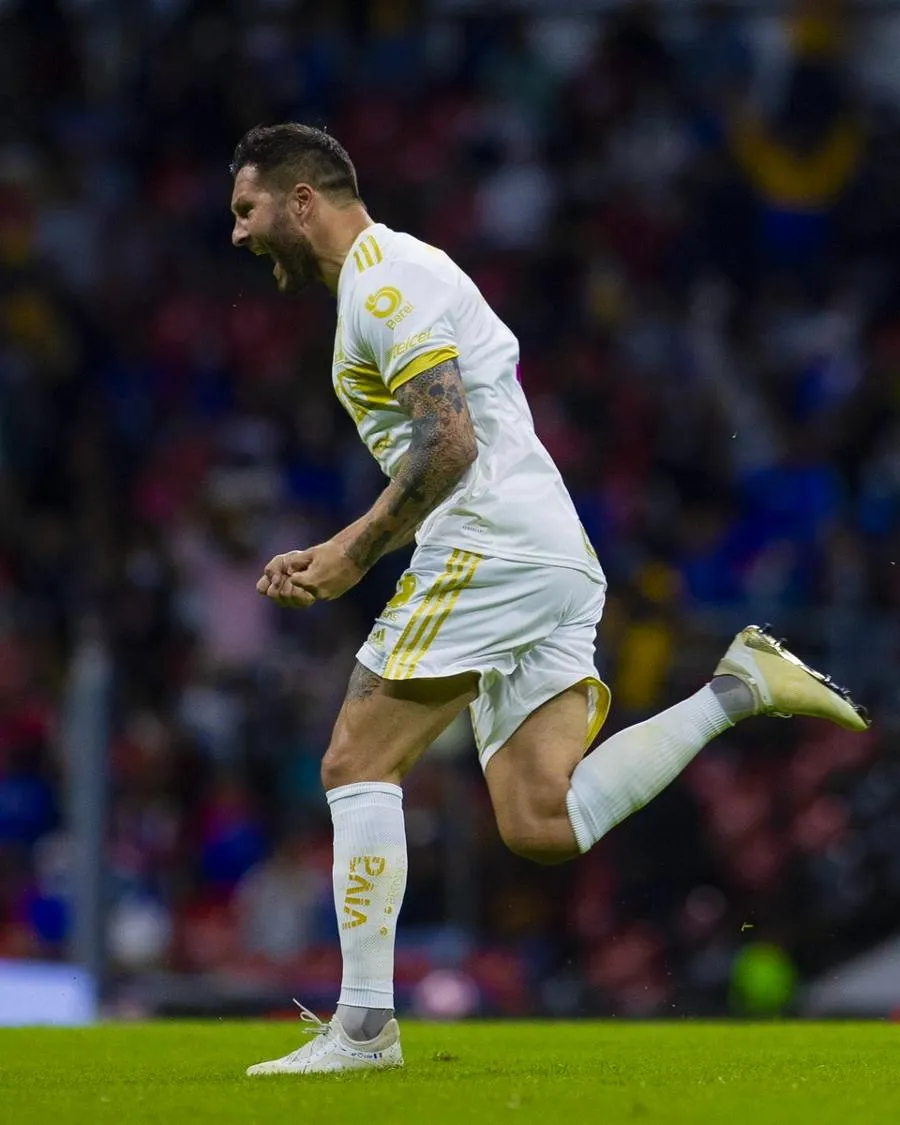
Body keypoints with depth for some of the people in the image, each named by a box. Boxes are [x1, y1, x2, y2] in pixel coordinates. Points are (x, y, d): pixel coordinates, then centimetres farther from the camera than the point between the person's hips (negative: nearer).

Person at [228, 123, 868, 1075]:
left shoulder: (383, 276, -6)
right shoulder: (399, 277, 26)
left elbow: (448, 444, -18)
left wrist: (355, 550, -11)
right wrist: (333, 557, 20)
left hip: (494, 554, -10)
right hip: (552, 559, 10)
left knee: (357, 761, -5)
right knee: (542, 827, 1)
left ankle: (362, 1024, -8)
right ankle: (736, 688, -1)